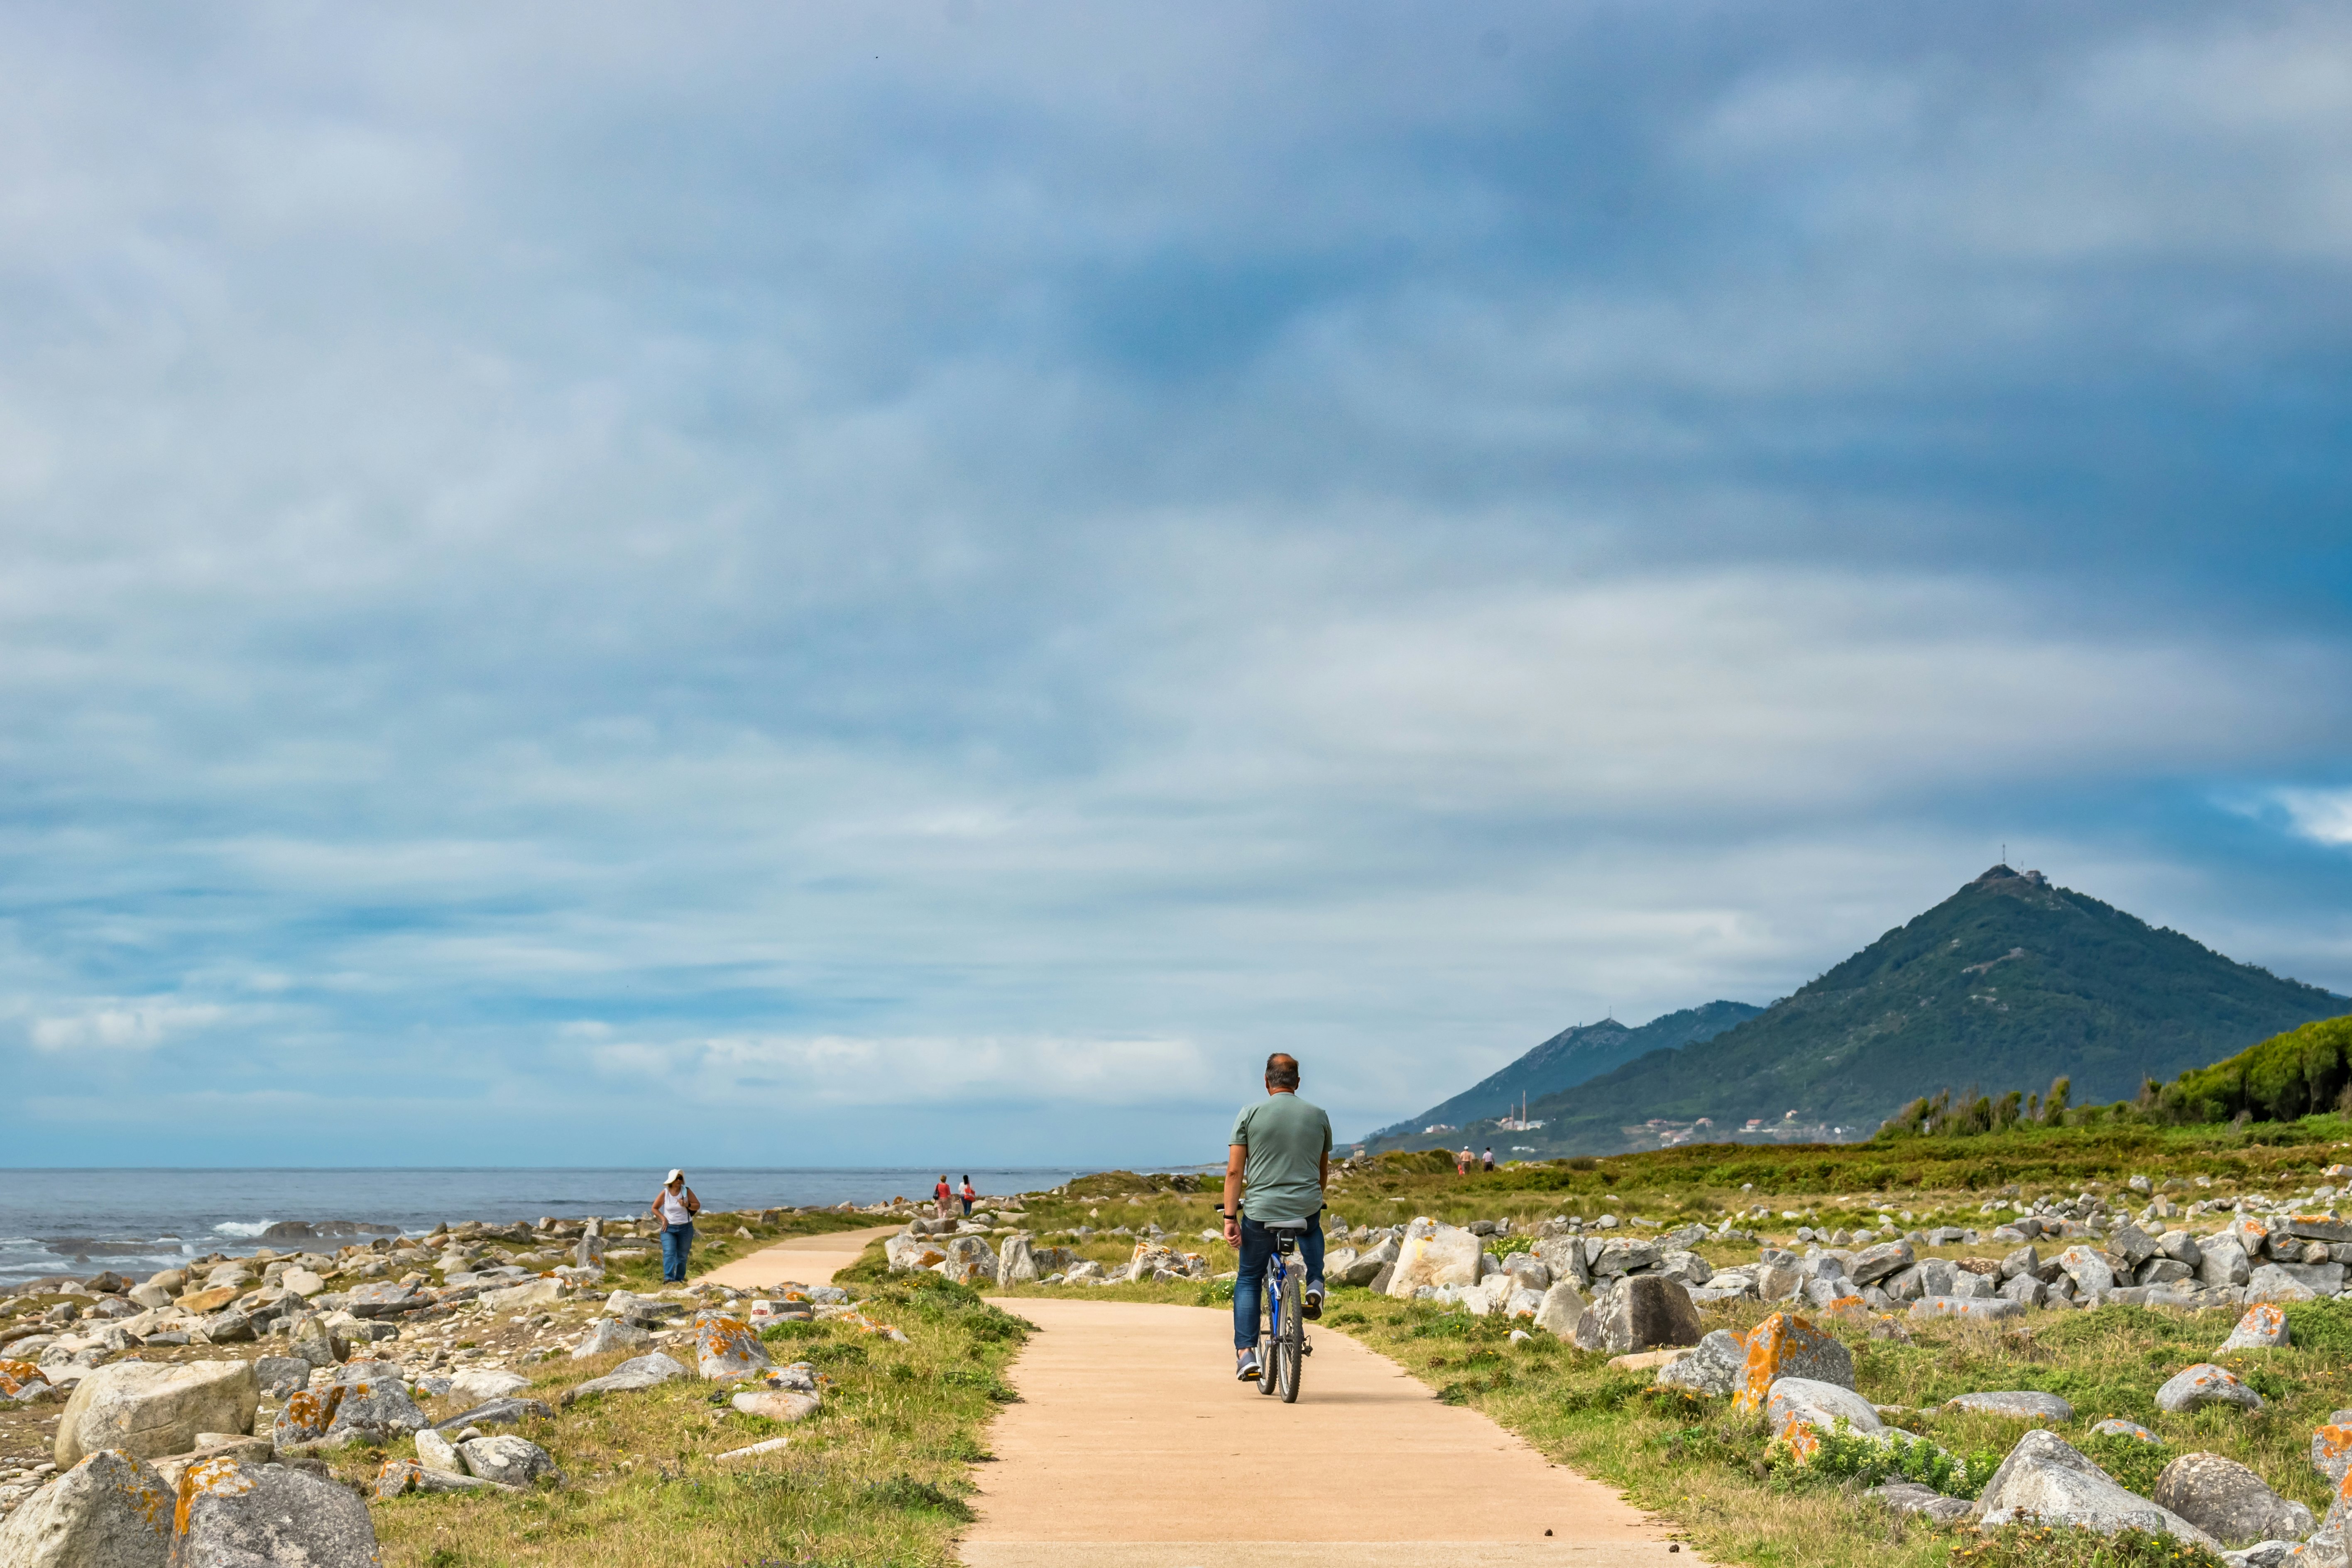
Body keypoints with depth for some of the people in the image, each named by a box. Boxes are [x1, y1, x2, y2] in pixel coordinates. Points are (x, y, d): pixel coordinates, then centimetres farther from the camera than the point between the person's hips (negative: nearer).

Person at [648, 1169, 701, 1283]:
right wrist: (663, 1219, -7)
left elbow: (698, 1206, -1)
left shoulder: (687, 1191, -3)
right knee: (669, 1253, -16)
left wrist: (687, 1205, -18)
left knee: (682, 1255, 7)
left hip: (686, 1228, 2)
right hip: (669, 1228, -1)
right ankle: (668, 1279, -26)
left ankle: (679, 1279, 17)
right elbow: (655, 1208, 6)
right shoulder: (665, 1193, -4)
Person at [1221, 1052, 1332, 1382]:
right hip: (1307, 1207, 2)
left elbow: (1234, 1171, -7)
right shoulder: (1318, 1116, 6)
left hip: (1260, 1212, -2)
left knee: (1248, 1279, 15)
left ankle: (1245, 1354, 4)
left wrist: (1230, 1218, -4)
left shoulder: (1250, 1114, -3)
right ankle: (1315, 1284, 19)